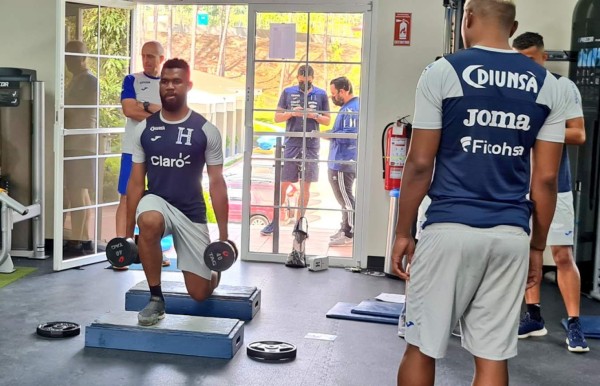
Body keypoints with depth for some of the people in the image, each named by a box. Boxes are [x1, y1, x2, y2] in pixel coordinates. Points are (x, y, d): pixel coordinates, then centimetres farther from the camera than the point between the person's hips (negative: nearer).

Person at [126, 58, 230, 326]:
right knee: (148, 222, -39)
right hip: (157, 202, 1)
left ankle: (211, 271, 40)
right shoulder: (144, 128, -1)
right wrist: (128, 232, 0)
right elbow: (136, 181, 2)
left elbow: (217, 183, -5)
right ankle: (156, 299, -21)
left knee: (199, 293, -1)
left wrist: (223, 236, -8)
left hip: (191, 212, -1)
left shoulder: (206, 131, -7)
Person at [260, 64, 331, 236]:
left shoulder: (321, 94, 5)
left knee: (306, 185, 6)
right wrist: (291, 113, -13)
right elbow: (277, 117, 6)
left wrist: (315, 115, -11)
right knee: (284, 183, 0)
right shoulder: (288, 92, 4)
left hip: (311, 145, 1)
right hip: (291, 144, -1)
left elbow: (327, 120, 9)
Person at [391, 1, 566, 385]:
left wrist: (403, 232, 5)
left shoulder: (442, 73, -3)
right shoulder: (546, 85, 7)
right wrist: (538, 246, 15)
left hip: (450, 229, -3)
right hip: (511, 235, 3)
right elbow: (546, 178, 6)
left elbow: (420, 164, -5)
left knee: (422, 347, 11)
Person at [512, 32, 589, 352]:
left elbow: (579, 134, -5)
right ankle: (534, 317, 18)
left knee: (562, 254, -5)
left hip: (553, 184, -4)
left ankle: (574, 325, 0)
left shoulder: (563, 87, -2)